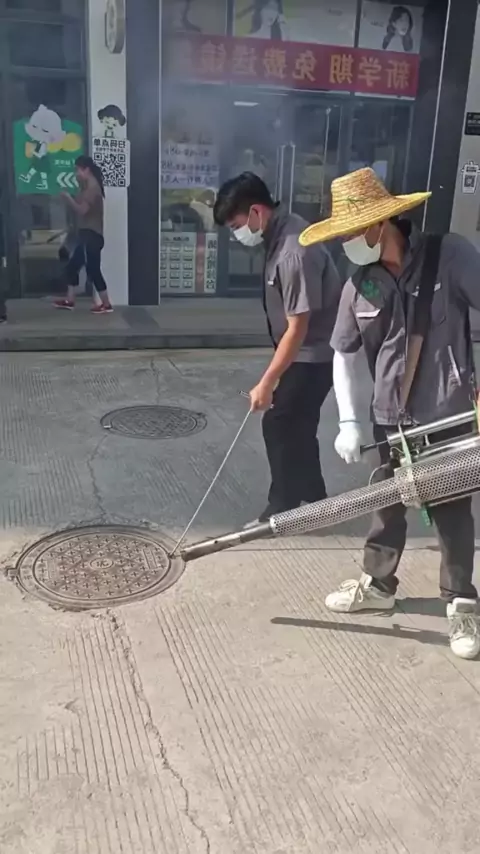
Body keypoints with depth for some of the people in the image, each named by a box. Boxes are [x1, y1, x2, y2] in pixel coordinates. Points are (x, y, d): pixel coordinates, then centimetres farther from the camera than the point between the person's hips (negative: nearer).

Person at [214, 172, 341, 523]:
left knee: (279, 425, -3)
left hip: (314, 353, -10)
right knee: (297, 426, 18)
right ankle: (313, 500, 34)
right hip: (305, 350, 10)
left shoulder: (295, 252, -29)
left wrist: (267, 382, -21)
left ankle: (284, 510, 12)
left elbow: (297, 329, -26)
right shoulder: (281, 231, 1)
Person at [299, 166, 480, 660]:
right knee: (387, 504, 17)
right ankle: (377, 584, 36)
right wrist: (348, 421, -2)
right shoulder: (359, 286, -3)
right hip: (390, 417, 4)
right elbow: (343, 353, 5)